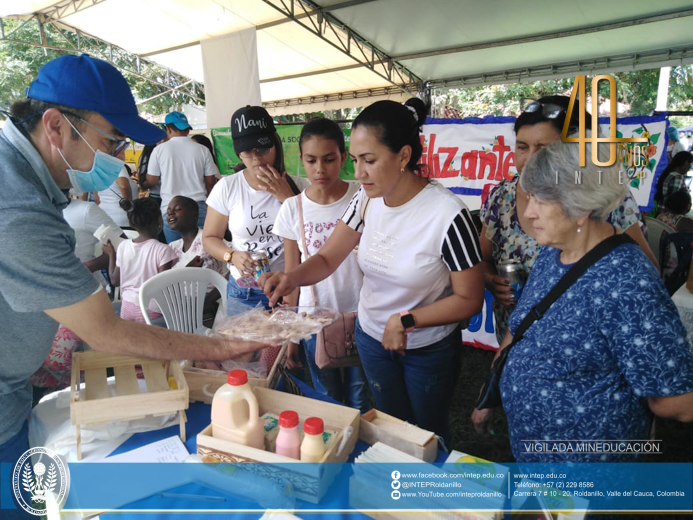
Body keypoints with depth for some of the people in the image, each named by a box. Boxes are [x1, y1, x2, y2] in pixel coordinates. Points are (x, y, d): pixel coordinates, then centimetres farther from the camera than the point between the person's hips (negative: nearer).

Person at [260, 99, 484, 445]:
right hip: (371, 337, 4)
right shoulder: (366, 200, -12)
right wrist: (292, 278, -29)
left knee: (428, 433, 22)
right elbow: (327, 259, -9)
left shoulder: (447, 215, -28)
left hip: (429, 350, -4)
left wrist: (406, 321, -24)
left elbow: (469, 299, -20)